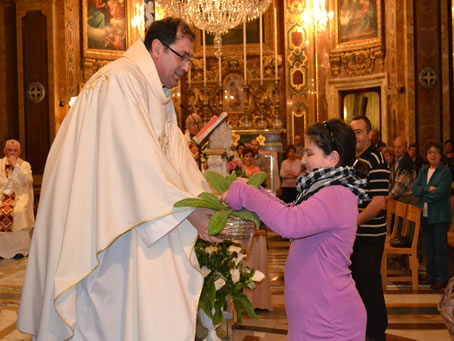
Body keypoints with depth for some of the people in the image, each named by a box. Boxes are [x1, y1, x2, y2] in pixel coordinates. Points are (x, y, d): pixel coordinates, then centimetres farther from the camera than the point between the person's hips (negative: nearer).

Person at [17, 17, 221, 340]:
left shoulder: (160, 96, 17)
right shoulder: (120, 80, -15)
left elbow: (178, 159, 10)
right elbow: (138, 159, -23)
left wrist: (212, 207, -1)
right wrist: (188, 209, -21)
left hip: (140, 223, 9)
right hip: (110, 225, -9)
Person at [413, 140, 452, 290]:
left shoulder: (445, 171, -7)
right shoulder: (423, 171, 13)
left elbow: (441, 192, -17)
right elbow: (415, 188, 1)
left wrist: (423, 193, -8)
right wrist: (429, 189, -14)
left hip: (440, 215, -6)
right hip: (425, 214, 6)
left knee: (440, 247, -3)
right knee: (428, 247, 12)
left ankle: (442, 278, 5)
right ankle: (431, 274, 23)